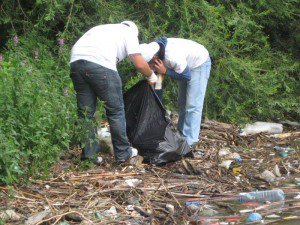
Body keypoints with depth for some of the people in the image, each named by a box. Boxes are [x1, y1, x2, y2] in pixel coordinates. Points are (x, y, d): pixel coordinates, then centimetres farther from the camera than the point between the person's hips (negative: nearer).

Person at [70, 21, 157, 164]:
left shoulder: (101, 28, 36)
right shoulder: (129, 33, 19)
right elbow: (139, 64, 9)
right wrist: (152, 77, 29)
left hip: (75, 60, 6)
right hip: (100, 65, -6)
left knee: (86, 112, 13)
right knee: (116, 110, 8)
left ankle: (89, 155, 15)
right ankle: (123, 153, 16)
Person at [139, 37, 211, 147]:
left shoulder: (173, 57, -41)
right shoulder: (153, 48, -18)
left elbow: (187, 76, -26)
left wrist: (165, 71, -31)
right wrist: (161, 72, -18)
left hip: (200, 63, -8)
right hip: (188, 64, 9)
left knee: (192, 105, -11)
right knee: (183, 102, 14)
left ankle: (189, 141, -8)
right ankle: (182, 134, 25)